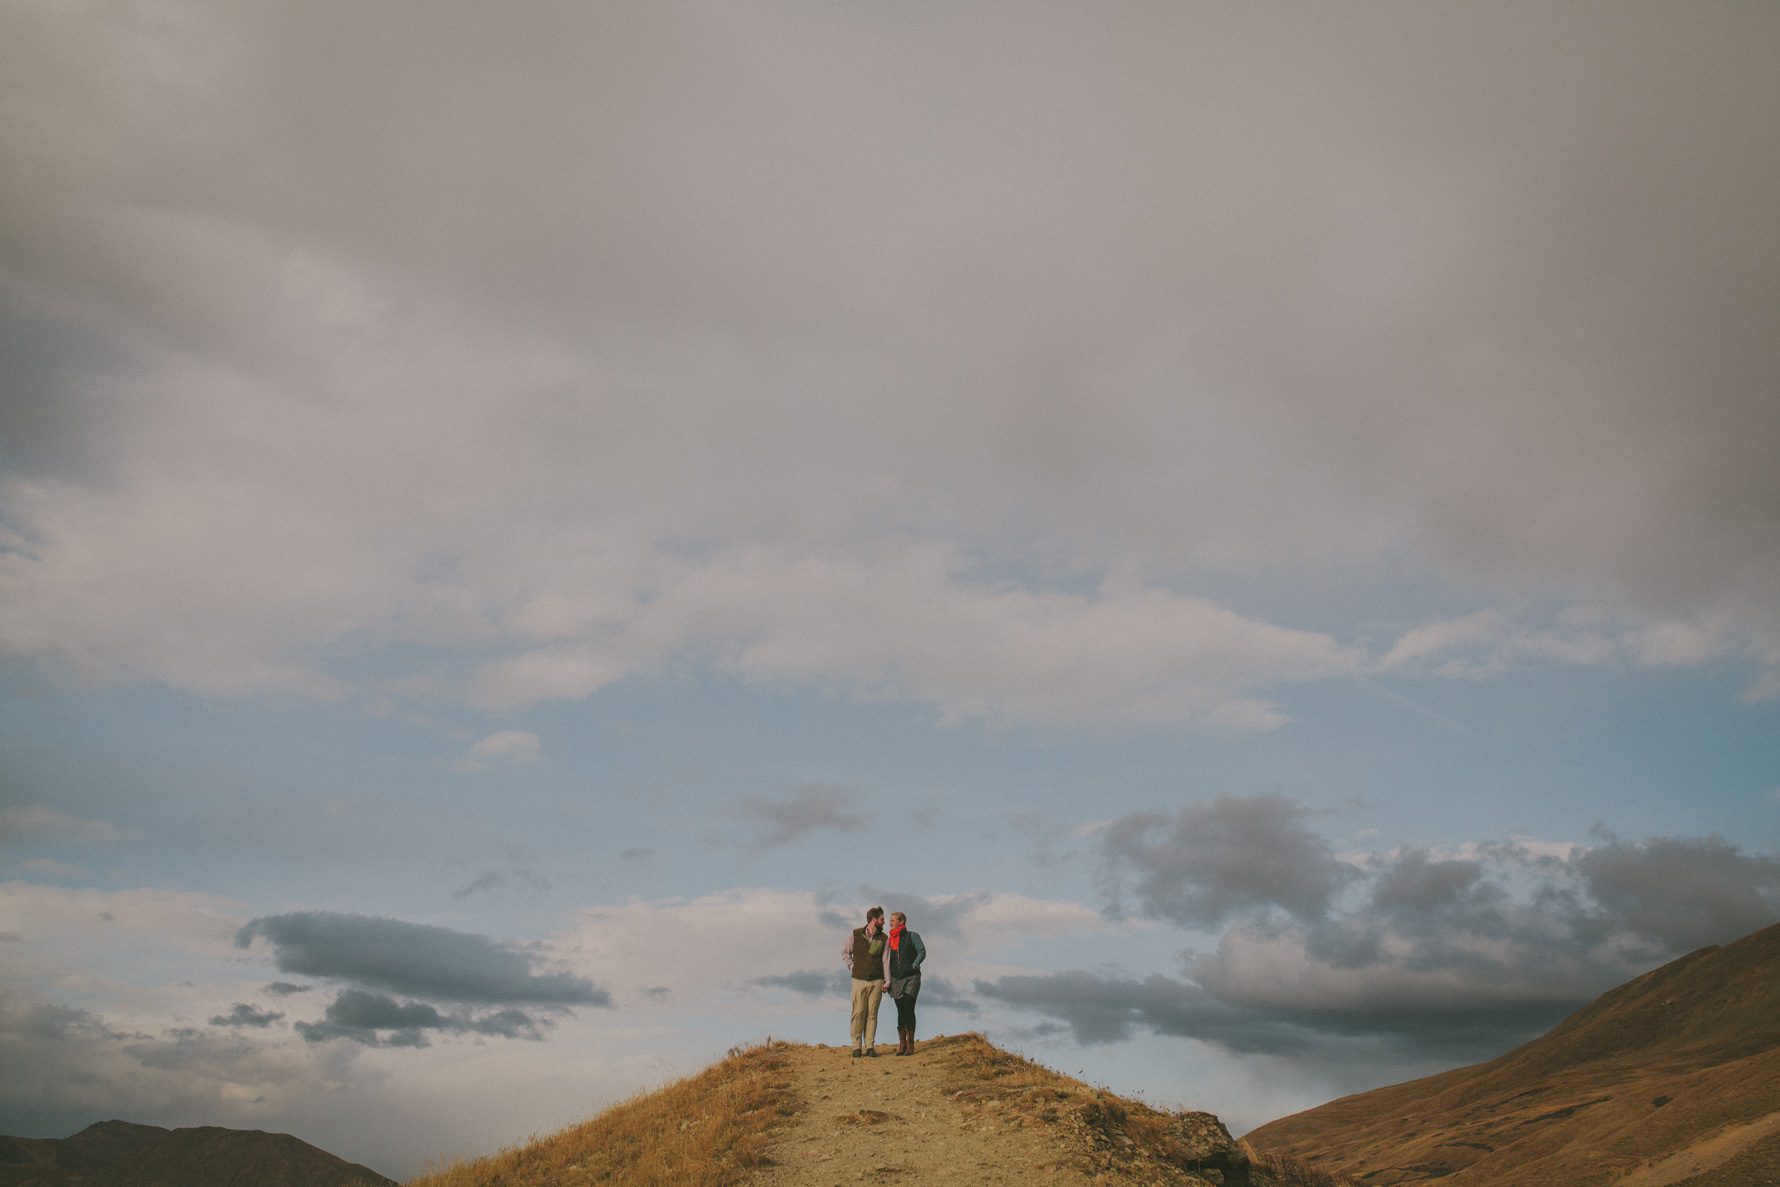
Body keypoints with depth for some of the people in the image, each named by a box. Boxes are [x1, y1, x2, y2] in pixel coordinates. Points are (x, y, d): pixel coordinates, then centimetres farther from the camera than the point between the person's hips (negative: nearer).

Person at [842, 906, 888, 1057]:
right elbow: (844, 951, 13)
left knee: (872, 1014, 3)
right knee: (858, 1013, -2)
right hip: (859, 980, -1)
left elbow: (885, 961, 1)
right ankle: (857, 1046, 4)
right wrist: (852, 967, 3)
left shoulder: (883, 939, 3)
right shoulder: (855, 935, -1)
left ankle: (870, 1046, 9)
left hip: (876, 982, 1)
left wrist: (887, 981, -5)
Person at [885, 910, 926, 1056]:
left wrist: (913, 966, -14)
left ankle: (910, 1044, -3)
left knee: (909, 1011, -9)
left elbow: (922, 952, -5)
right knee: (900, 1012, 4)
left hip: (911, 978, -4)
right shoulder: (890, 941, 14)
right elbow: (887, 960, 15)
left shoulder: (912, 936, 1)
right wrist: (887, 981, 7)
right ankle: (902, 1044, 8)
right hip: (896, 979, 4)